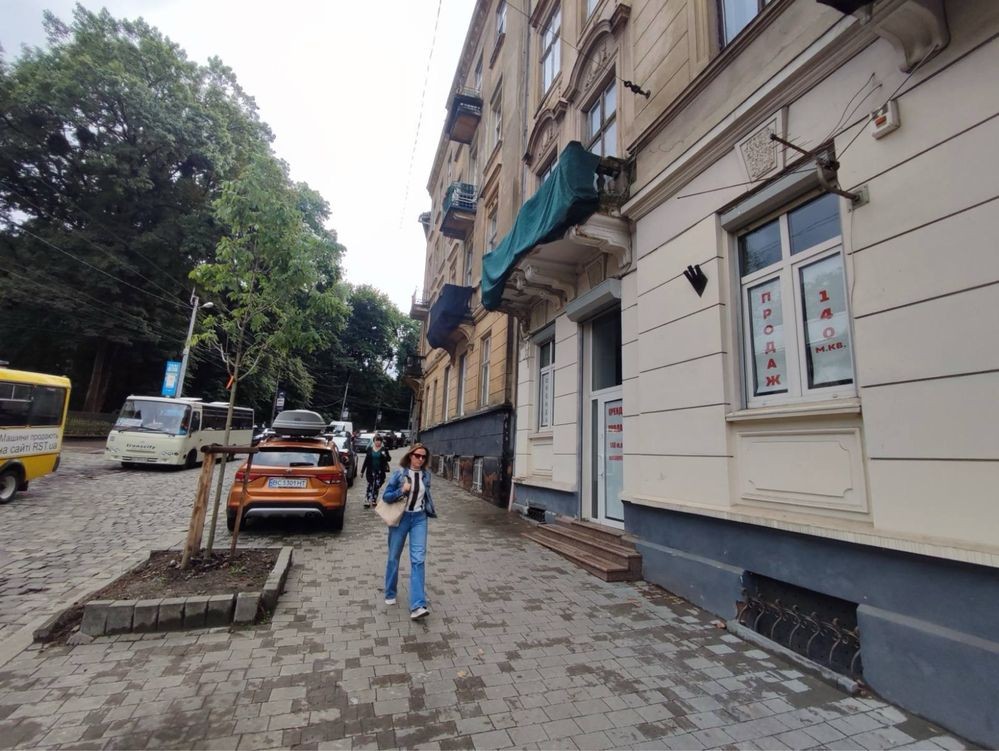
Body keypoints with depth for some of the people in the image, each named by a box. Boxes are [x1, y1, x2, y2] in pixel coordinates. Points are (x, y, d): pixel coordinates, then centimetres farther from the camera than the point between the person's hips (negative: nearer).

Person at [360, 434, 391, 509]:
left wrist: (385, 456, -23)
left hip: (380, 471, 0)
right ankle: (367, 501, -4)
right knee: (370, 486, -5)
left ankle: (374, 501, 20)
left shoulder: (384, 449, -1)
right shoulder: (370, 449, 4)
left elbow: (389, 459, 0)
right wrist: (362, 470, 7)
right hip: (371, 471, 0)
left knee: (377, 486, 7)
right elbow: (366, 460, 8)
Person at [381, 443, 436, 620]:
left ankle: (417, 606, -10)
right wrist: (402, 490, -22)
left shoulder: (426, 474, 1)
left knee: (418, 560, -8)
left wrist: (429, 511, 16)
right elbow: (385, 496, -9)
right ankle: (390, 594, 36)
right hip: (401, 518, -2)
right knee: (394, 558, 13)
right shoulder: (399, 473, -10)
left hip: (419, 519, 2)